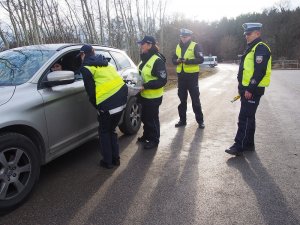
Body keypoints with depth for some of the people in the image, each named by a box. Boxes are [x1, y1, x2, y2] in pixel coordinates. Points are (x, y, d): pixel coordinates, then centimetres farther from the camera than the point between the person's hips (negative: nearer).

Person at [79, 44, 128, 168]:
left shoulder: (86, 68, -1)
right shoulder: (104, 62, 22)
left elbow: (91, 91, -4)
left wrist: (97, 107, 7)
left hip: (108, 103, -7)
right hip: (121, 98, 7)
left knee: (104, 132, 14)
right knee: (112, 130, 23)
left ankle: (107, 161, 21)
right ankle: (115, 158, 30)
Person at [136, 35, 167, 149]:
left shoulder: (157, 61, -19)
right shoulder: (144, 59, 8)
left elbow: (162, 80, -22)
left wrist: (145, 86, -25)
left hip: (153, 97, -8)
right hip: (144, 95, 8)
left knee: (152, 118, 4)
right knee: (145, 117, 20)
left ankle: (154, 140, 21)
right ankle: (146, 135, 39)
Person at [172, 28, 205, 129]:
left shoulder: (195, 46, -5)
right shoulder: (178, 46, 12)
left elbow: (201, 59, -15)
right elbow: (173, 59, 11)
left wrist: (188, 61, -25)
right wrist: (177, 60, -12)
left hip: (192, 75, -5)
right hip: (181, 75, 5)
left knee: (195, 100, 0)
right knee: (182, 99, 12)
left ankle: (200, 120, 11)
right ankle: (182, 120, 23)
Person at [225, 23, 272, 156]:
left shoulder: (261, 48, -12)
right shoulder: (251, 48, 20)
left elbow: (260, 71, -21)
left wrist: (250, 89, -23)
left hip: (253, 90, -10)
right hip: (247, 89, 10)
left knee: (245, 118, -9)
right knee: (248, 117, 13)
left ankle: (239, 146, -4)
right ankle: (248, 144, 23)